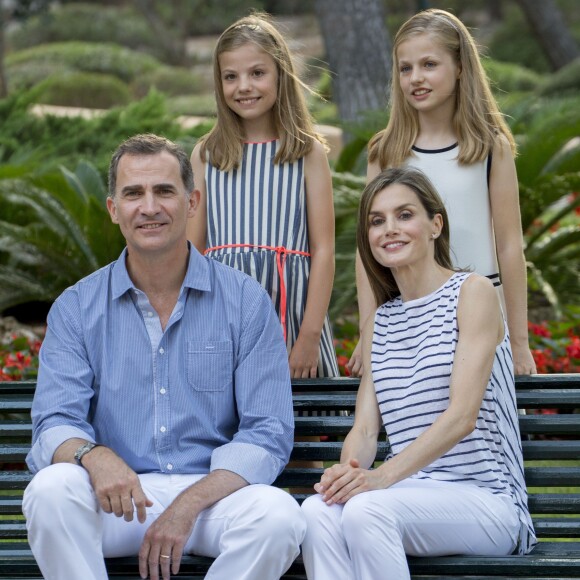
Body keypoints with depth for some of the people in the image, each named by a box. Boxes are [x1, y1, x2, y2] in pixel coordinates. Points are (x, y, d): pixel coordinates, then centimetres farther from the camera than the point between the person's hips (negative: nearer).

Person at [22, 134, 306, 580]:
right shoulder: (76, 309, 7)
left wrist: (187, 505, -18)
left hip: (213, 492, 0)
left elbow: (267, 434, -2)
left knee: (279, 516, -32)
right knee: (51, 490, -31)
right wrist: (93, 455, -28)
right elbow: (55, 422, -1)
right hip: (117, 496, 0)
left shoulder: (247, 302, 4)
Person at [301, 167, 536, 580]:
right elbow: (365, 427, 10)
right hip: (413, 495, 5)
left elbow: (463, 415, -12)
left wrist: (383, 476, -24)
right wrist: (348, 470, -16)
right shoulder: (379, 324, 19)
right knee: (318, 511, -28)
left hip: (483, 497, -5)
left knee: (367, 510, -34)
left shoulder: (473, 292, 0)